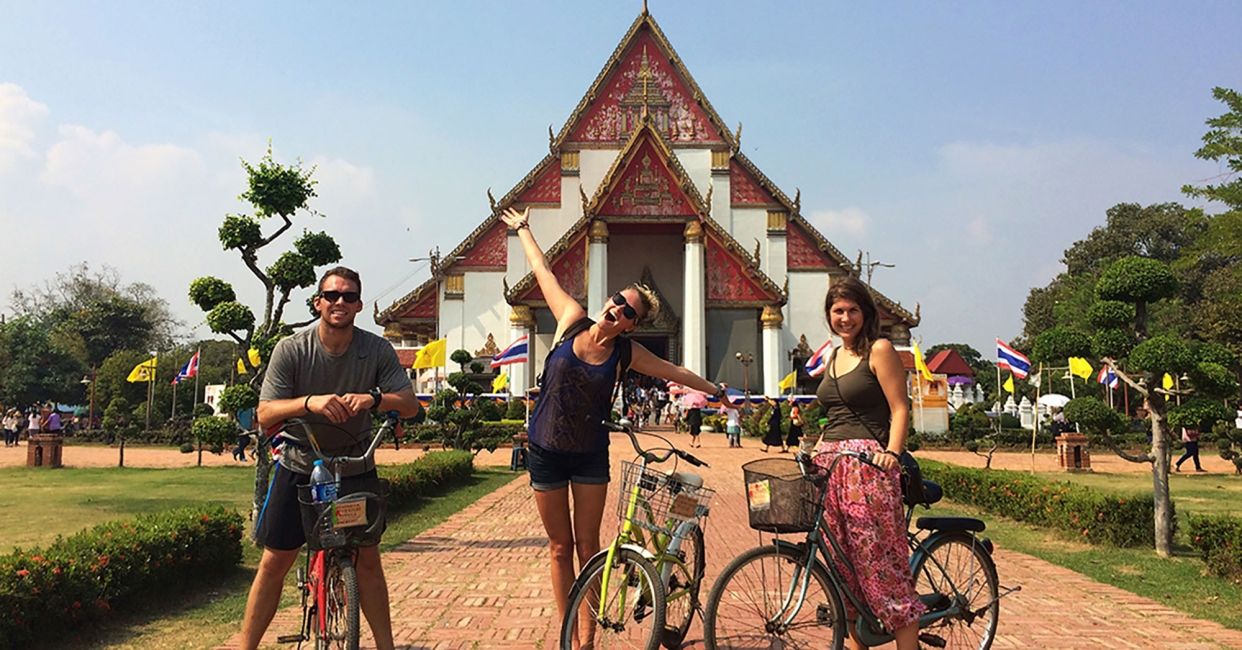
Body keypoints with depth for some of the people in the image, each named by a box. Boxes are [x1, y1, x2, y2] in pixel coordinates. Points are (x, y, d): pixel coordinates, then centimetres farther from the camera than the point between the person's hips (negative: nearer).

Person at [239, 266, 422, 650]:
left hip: (355, 469, 1)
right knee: (274, 563, 3)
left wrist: (374, 398, -35)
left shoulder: (378, 351, -9)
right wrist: (309, 402, -37)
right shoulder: (291, 350, -12)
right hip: (300, 466, 0)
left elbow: (410, 405, -14)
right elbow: (265, 417, -18)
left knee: (367, 559, 3)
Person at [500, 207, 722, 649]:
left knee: (587, 545, 4)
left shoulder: (626, 353, -6)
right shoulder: (572, 320, -7)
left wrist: (715, 390, 18)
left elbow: (674, 372, 9)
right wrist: (522, 229, 14)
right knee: (560, 547, 8)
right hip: (546, 451, 0)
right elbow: (543, 272, 4)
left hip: (590, 455, 0)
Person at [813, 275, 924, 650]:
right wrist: (814, 450, 14)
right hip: (831, 464, 8)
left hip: (868, 464, -7)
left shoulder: (879, 350, -3)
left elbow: (900, 409, -9)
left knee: (880, 561, -9)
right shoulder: (834, 357, 19)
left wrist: (891, 452, -22)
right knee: (844, 562, 9)